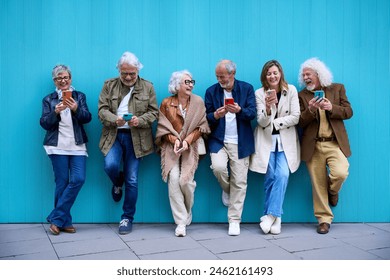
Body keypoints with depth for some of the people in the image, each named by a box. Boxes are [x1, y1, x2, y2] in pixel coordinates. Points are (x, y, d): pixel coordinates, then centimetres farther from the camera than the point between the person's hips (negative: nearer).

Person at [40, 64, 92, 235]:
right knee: (62, 183, -1)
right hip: (58, 146, -1)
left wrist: (76, 109, -18)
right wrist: (55, 112, -15)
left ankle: (56, 218, 1)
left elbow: (87, 118, 1)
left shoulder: (79, 96, 13)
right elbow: (44, 124, 3)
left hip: (77, 145, 1)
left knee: (78, 179, -10)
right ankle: (65, 222, 10)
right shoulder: (48, 100, 11)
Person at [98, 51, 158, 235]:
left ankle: (127, 218, 15)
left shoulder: (147, 87, 6)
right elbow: (102, 109, 1)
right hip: (113, 135, 1)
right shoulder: (109, 85, 7)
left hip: (136, 137, 0)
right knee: (110, 166, -22)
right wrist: (114, 119, -19)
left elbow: (154, 112, 4)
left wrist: (139, 120, -16)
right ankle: (118, 183, 18)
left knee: (132, 180, 0)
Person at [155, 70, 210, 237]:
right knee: (173, 179, -15)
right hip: (171, 146, 1)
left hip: (190, 146, 0)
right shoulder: (166, 103, 3)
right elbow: (163, 127, 4)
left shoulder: (198, 102, 2)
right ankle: (181, 222, -8)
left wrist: (187, 141, -12)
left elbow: (200, 127, 0)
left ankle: (187, 212, 17)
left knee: (185, 180, -14)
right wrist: (174, 140, -13)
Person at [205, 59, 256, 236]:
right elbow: (206, 117, 5)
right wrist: (216, 115, -17)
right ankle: (227, 190, 12)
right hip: (218, 140, 1)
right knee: (218, 167, -24)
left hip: (241, 142, -1)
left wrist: (239, 110, -24)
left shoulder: (247, 88, 4)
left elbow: (252, 113, -3)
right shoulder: (211, 91, 7)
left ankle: (234, 221, 11)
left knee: (239, 182, -2)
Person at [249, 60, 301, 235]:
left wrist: (274, 123, -8)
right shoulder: (259, 93, 0)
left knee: (282, 175, -16)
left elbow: (295, 118, -3)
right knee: (270, 177, -7)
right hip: (266, 140, 0)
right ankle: (275, 218, 7)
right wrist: (268, 107, -26)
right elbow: (262, 122, -7)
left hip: (286, 140, 0)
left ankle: (270, 215, -5)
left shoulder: (291, 90, 1)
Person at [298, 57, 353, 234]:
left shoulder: (337, 88, 8)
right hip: (313, 145, 1)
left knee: (341, 173, -21)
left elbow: (348, 112, 3)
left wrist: (332, 108, -15)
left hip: (335, 143, 0)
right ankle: (324, 219, 17)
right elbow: (300, 122, 2)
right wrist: (310, 110, -17)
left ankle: (333, 191, 15)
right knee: (318, 184, 2)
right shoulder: (302, 95, 8)